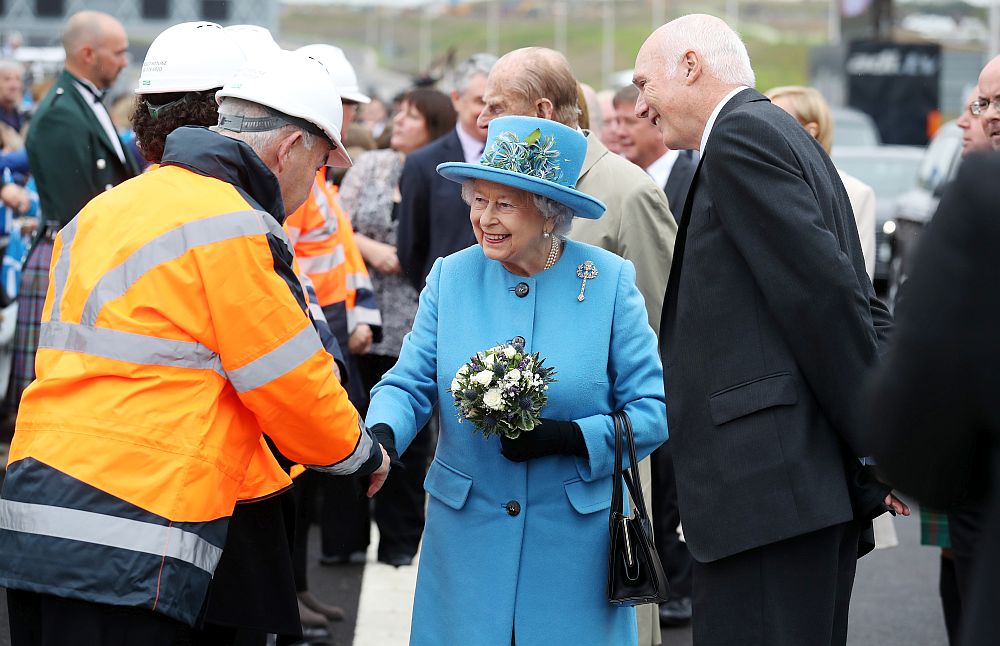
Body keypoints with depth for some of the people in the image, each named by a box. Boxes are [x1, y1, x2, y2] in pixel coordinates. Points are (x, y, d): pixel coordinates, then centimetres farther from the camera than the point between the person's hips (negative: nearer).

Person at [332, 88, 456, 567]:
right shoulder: (370, 167, 7)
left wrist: (407, 260, -15)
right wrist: (370, 248, -11)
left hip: (416, 325, -3)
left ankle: (401, 537, 17)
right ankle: (346, 533, 15)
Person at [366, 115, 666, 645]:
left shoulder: (611, 282, -5)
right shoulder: (450, 277, 2)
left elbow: (653, 412, -6)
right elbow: (409, 383, 1)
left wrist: (566, 437, -21)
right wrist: (380, 436, -21)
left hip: (575, 542, -2)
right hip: (465, 538, 2)